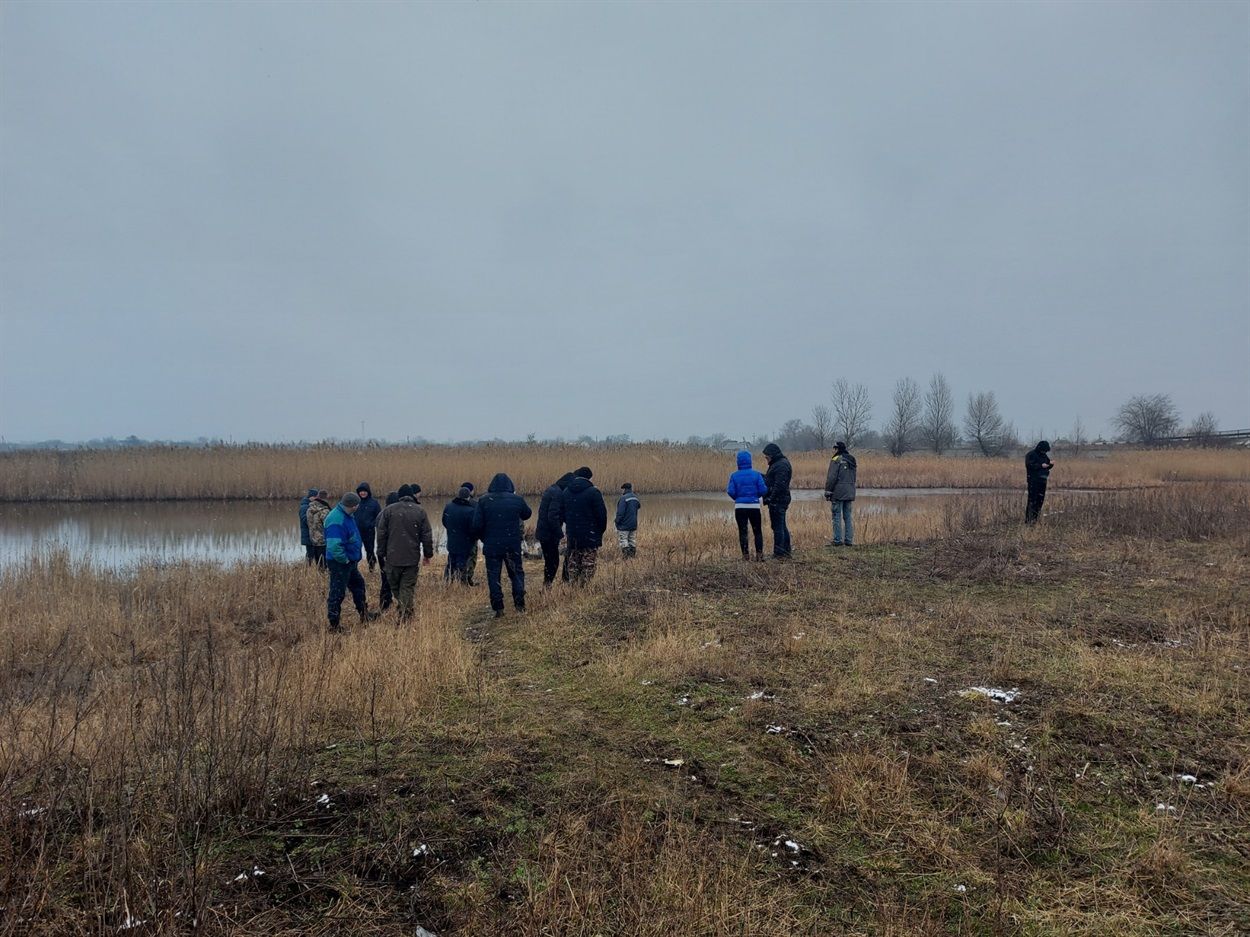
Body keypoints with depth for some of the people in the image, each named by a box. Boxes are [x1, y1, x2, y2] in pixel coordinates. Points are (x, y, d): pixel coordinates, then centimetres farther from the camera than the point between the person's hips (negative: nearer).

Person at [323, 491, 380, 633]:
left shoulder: (347, 516, 7)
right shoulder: (336, 520, -26)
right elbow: (334, 546, -32)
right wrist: (345, 560, -20)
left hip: (349, 561, 11)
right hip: (339, 563, -11)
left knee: (358, 584, 23)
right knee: (337, 593, -1)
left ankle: (363, 614, 38)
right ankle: (334, 625, 10)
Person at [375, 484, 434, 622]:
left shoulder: (388, 510, 0)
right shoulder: (420, 511, 1)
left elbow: (381, 534, 1)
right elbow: (427, 536, 2)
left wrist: (381, 554, 8)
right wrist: (428, 554, 12)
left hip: (393, 558, 0)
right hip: (412, 558, 0)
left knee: (394, 586, 15)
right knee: (407, 587, 4)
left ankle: (403, 609, 14)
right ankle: (405, 616, 0)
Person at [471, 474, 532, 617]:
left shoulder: (483, 501, -6)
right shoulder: (517, 499, -3)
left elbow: (477, 525, -7)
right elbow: (527, 514, 14)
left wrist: (482, 538, 11)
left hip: (492, 546, -1)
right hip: (513, 546, 1)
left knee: (493, 576, 7)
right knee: (517, 573, 15)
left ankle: (498, 609, 4)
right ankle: (520, 605, 11)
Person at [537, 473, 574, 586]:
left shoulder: (551, 489, 13)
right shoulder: (558, 493, -18)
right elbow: (553, 516, -24)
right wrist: (560, 534, -19)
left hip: (543, 532, 10)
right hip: (550, 534, -10)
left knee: (550, 561, 14)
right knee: (553, 562, -3)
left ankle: (546, 586, 18)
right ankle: (547, 586, 0)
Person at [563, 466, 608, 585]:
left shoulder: (566, 492, 7)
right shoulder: (593, 492, -12)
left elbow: (562, 513, 14)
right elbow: (601, 514, -12)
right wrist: (601, 530, 2)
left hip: (572, 536, 5)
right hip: (590, 536, -5)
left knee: (573, 566, 14)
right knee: (588, 566, 1)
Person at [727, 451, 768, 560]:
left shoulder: (734, 476, -5)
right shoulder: (756, 474, -6)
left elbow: (731, 492, -8)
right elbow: (763, 490, -8)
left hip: (740, 507, 0)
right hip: (754, 506, 0)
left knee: (743, 531, 7)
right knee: (757, 531, 12)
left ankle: (745, 554, 5)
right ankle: (759, 553, 8)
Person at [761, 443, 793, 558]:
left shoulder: (781, 465, -17)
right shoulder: (778, 463, 17)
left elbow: (779, 485, -23)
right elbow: (771, 479, 21)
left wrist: (771, 498, -22)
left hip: (777, 501, -11)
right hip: (781, 500, 11)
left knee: (777, 527, -7)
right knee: (782, 526, 16)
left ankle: (779, 553, -5)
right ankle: (786, 551, 23)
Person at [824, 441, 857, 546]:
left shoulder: (836, 460, -10)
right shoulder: (851, 460, 14)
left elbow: (831, 478, -14)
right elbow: (854, 478, 19)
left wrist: (827, 492, -8)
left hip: (838, 492, -7)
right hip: (849, 493, 7)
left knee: (837, 516, -3)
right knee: (847, 516, 11)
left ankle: (838, 540, -4)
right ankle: (849, 540, 11)